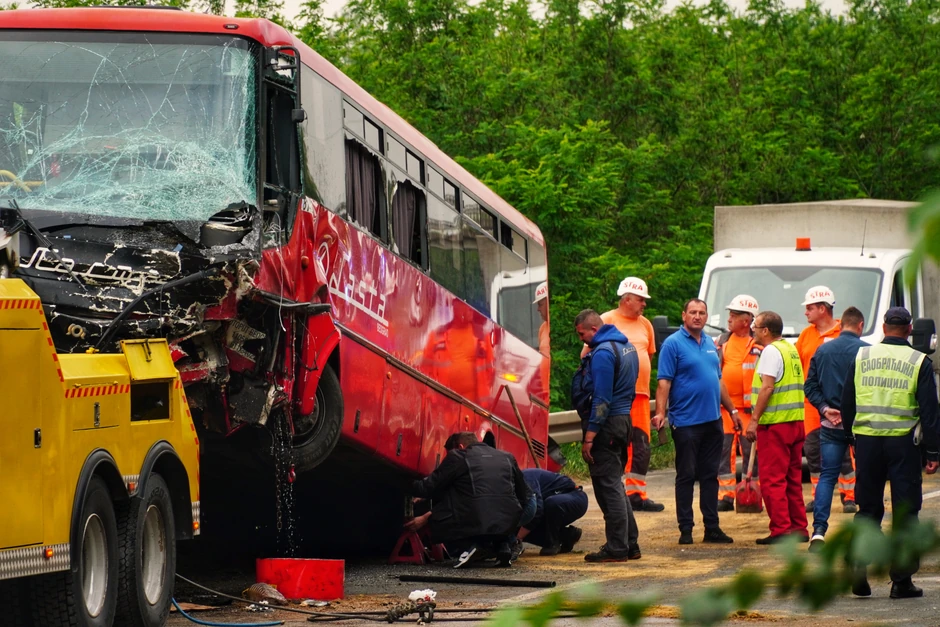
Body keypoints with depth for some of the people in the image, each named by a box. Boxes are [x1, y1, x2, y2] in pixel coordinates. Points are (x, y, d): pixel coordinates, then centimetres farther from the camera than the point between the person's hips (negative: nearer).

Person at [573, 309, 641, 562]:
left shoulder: (603, 353, -16)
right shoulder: (627, 346, 15)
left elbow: (601, 399, -20)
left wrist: (589, 437, -19)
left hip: (606, 424, -10)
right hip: (624, 420, 10)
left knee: (608, 486, -6)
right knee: (615, 484, 16)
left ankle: (616, 548, -5)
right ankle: (630, 544, 17)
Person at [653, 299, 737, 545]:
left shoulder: (710, 344, 15)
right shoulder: (673, 344, -6)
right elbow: (664, 382, -12)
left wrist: (732, 410, 22)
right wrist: (660, 413, -22)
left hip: (712, 420, 6)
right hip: (686, 421, -6)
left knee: (710, 476, 9)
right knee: (686, 476, -1)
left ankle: (712, 527, 13)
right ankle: (685, 529, 3)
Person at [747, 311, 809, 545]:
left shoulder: (771, 352, -11)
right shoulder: (791, 349, 16)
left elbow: (768, 387, -19)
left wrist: (754, 420, -18)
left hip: (776, 423, -9)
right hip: (796, 421, 9)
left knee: (772, 479, -5)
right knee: (793, 478, 13)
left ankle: (781, 529, -8)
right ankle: (798, 527, 14)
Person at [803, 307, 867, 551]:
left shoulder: (823, 350, 6)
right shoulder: (865, 351, -8)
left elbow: (810, 386, 5)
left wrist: (825, 408, 0)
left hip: (830, 423, 3)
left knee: (827, 476, 2)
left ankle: (819, 530, -13)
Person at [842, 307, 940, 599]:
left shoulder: (862, 357, 6)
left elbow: (847, 403, 10)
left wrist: (851, 436, 21)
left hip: (866, 439, 3)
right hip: (902, 442, -3)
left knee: (868, 507, 12)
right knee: (905, 510, 4)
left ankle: (858, 567, -2)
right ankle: (901, 580, 3)